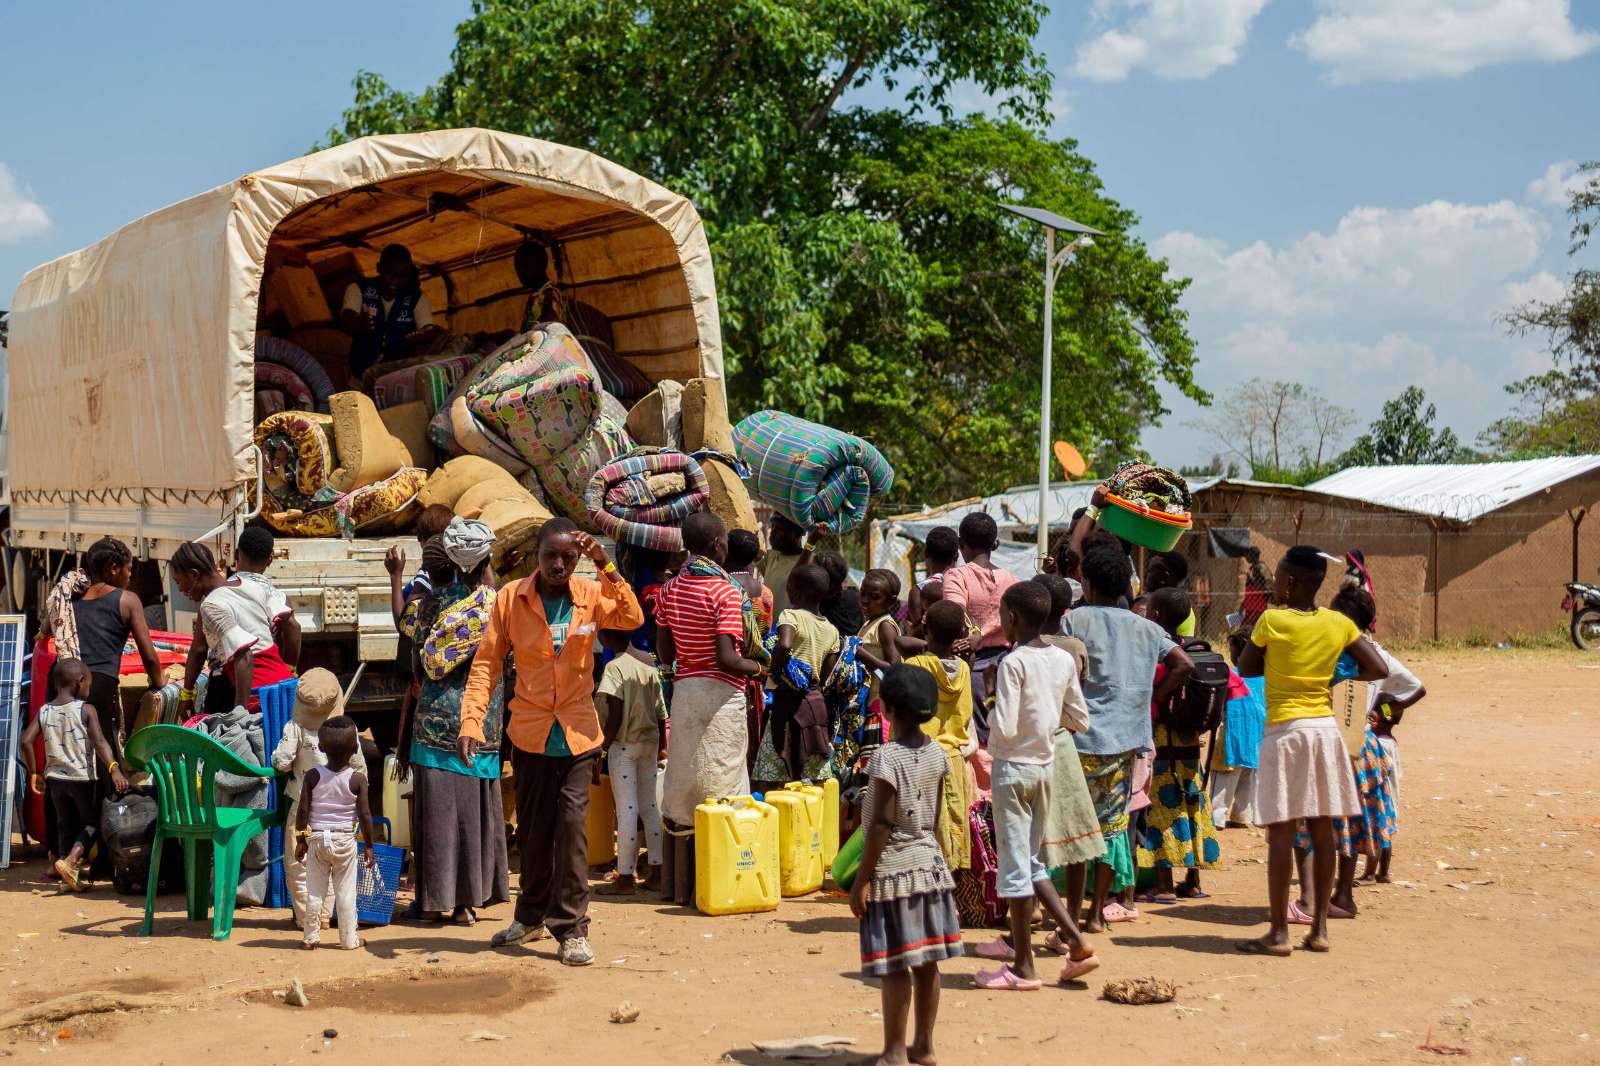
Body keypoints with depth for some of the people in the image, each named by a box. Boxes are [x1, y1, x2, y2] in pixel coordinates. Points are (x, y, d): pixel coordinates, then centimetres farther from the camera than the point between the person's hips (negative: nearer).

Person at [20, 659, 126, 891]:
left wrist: (34, 773, 8)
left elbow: (26, 741, -2)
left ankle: (69, 871, 21)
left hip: (55, 777, 4)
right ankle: (70, 861, -12)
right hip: (82, 778, -4)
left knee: (65, 824, 18)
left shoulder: (44, 712, 3)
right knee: (92, 822, 9)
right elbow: (99, 743, -20)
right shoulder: (86, 711, -10)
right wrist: (114, 770, -27)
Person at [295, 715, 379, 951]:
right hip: (345, 840, -1)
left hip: (317, 839, 1)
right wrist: (369, 846, 0)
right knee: (345, 891, 7)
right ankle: (348, 939, 11)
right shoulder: (357, 779, -9)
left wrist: (300, 839, 6)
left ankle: (311, 936, 14)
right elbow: (364, 815, -8)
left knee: (314, 891, 10)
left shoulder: (312, 776, -5)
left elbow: (303, 810, -4)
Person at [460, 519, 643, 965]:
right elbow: (487, 662, -4)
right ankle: (532, 915, 33)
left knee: (572, 824, -9)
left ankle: (571, 928, -1)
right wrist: (471, 722, -13)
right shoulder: (511, 597, -3)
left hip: (577, 733, -1)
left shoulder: (590, 594, -3)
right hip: (529, 731, 1)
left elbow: (632, 618, -20)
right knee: (532, 828, 14)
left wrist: (605, 565, -25)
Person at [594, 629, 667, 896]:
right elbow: (661, 712, 12)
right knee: (650, 807, 11)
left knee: (626, 809, -5)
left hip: (624, 744, -7)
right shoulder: (649, 665, 10)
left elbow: (616, 715, -16)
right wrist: (662, 747, 20)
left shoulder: (615, 667, -11)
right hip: (650, 743, 7)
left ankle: (626, 877, -3)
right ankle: (656, 871, 13)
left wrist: (600, 751, -12)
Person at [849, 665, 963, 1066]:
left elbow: (880, 824, -18)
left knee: (896, 967, -1)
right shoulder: (936, 754, 3)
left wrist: (861, 879, -13)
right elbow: (935, 815, 11)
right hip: (928, 860, 7)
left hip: (892, 865, -7)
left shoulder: (887, 758, -18)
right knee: (927, 962, 11)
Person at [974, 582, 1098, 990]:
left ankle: (1023, 966, 6)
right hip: (1045, 765, 7)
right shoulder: (1064, 660, 5)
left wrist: (992, 715, -2)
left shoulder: (1013, 662, -16)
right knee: (1030, 861, 19)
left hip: (1012, 768, -7)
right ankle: (1075, 940, 13)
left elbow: (1004, 727, -22)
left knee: (1014, 865, 0)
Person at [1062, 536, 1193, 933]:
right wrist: (1150, 698, 11)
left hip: (1083, 739, -4)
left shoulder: (1076, 620, -6)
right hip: (1125, 740, 5)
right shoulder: (1144, 627, 8)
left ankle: (1072, 916, 1)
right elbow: (1184, 665, 6)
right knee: (1112, 823, 11)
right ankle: (1097, 912, 16)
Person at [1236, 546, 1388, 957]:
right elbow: (1378, 670, 4)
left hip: (1284, 730, -4)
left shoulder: (1272, 620, -9)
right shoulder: (1339, 624, 2)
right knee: (1322, 831, 9)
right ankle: (1319, 929, 12)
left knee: (1281, 832, -2)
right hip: (1325, 728, 4)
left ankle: (1279, 932, -2)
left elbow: (1246, 669, 1)